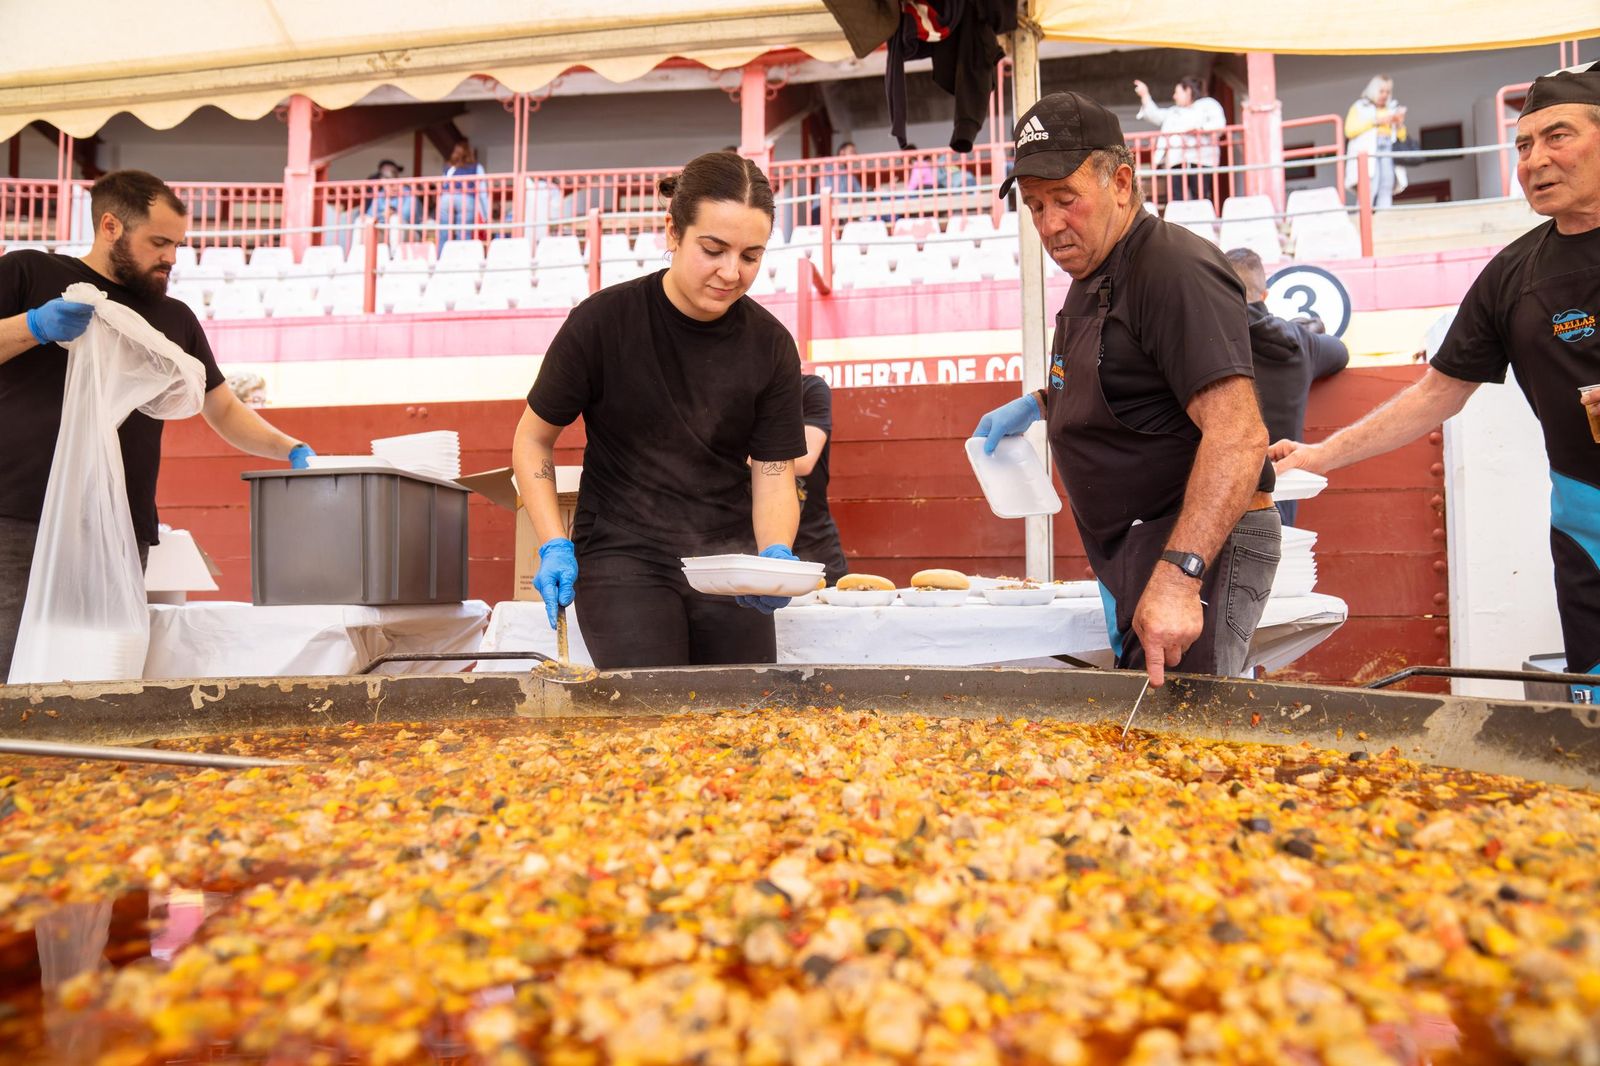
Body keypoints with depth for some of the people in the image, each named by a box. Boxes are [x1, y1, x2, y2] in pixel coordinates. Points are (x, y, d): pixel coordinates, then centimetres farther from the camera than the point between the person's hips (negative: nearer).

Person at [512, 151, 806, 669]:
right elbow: (532, 441, 1)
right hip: (623, 557, -3)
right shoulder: (603, 321, -9)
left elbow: (773, 476, -1)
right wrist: (554, 547, -9)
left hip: (728, 559, 3)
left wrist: (776, 556, -20)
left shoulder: (771, 346, -2)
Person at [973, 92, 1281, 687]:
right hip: (1133, 550, 10)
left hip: (1198, 546, -10)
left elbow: (1238, 435, -27)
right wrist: (1037, 405, 20)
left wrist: (1178, 575, -35)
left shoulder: (1176, 270, -16)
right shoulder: (1091, 278, 16)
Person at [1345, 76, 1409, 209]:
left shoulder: (1392, 110, 25)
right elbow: (1349, 130, -1)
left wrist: (1400, 124, 5)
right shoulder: (1359, 108, 15)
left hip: (1388, 152, 4)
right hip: (1367, 153, -4)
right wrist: (1374, 121, -6)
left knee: (1386, 191, -13)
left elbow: (1402, 138, 25)